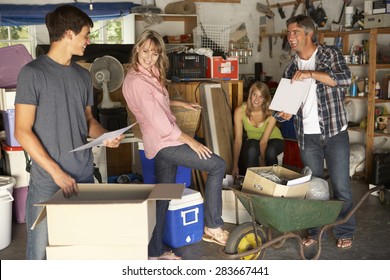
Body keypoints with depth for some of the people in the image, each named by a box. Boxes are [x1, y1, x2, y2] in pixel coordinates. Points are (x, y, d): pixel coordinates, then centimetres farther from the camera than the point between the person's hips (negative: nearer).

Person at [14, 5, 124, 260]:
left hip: (84, 177, 6)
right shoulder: (33, 73, -8)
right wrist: (57, 172, -15)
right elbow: (22, 131, -11)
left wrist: (105, 136, -1)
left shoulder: (83, 75, 10)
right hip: (47, 181, -5)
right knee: (40, 251, 3)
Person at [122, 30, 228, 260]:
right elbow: (159, 122, -22)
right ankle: (213, 226, 0)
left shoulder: (148, 75, 10)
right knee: (218, 165, -7)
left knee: (163, 198, 13)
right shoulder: (137, 81, -19)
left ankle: (155, 252, 22)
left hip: (165, 142, 9)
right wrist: (191, 141, -17)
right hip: (165, 143, -9)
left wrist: (181, 103, 25)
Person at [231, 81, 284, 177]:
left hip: (273, 139, -1)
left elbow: (264, 140, -26)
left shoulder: (271, 113, -27)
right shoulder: (240, 111, -23)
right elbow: (238, 139, -24)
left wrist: (262, 162, -30)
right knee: (252, 150, -35)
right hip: (253, 140, 1)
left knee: (271, 151, -35)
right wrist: (235, 166, -28)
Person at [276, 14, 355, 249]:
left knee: (341, 185, 2)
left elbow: (345, 78, -20)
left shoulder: (331, 54, -2)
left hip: (335, 132, -3)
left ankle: (345, 232, 18)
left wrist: (310, 73, -23)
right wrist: (286, 112, -8)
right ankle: (315, 230, 24)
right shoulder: (292, 68, 9)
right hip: (307, 136, 4)